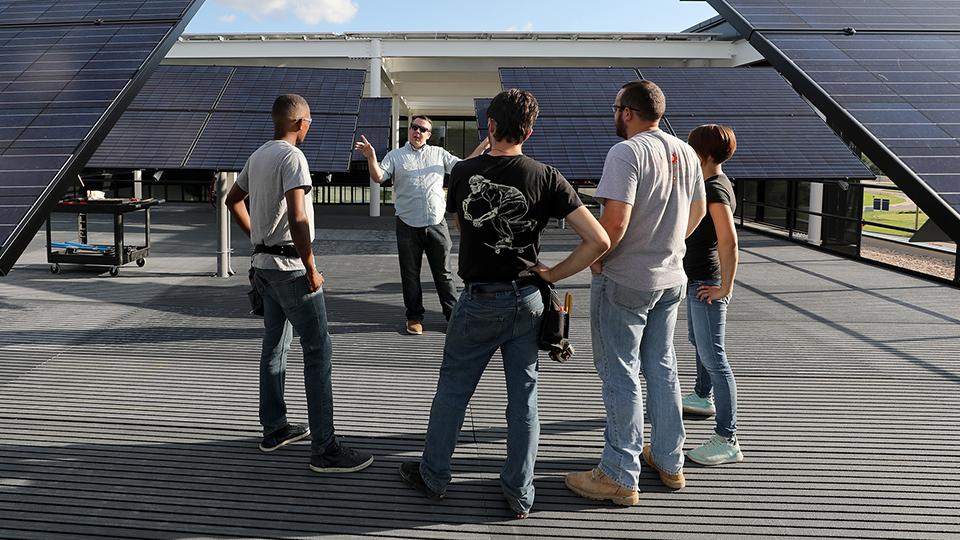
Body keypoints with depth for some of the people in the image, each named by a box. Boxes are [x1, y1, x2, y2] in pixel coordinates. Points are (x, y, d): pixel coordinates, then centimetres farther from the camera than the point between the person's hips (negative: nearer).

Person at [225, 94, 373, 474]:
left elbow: (233, 200, 25)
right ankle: (325, 449, -5)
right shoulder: (292, 157, -16)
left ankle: (274, 429, 28)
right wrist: (311, 270, -20)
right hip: (290, 266, -10)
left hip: (264, 264, 10)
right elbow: (297, 218, -26)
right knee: (317, 351, -7)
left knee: (275, 345, 17)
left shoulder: (258, 156, 12)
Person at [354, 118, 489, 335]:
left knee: (444, 273, 8)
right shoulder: (395, 156, 6)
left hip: (436, 224, 1)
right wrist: (371, 158, -26)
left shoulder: (439, 153, 12)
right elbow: (378, 177, -7)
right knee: (410, 275, 8)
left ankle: (453, 313, 19)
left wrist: (484, 145, 1)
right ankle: (414, 317, 20)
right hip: (408, 226, -1)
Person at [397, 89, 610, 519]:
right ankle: (519, 494, 19)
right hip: (527, 300, 1)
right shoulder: (546, 178, -9)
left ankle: (432, 476, 29)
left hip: (479, 300, 0)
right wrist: (553, 274, -5)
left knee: (453, 388, 15)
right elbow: (598, 240, -14)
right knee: (523, 397, 10)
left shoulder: (464, 173, -7)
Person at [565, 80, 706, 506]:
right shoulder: (685, 153, 6)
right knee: (661, 368, 18)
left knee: (620, 375, 1)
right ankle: (669, 462, 30)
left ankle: (619, 477, 9)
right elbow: (698, 211, 18)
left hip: (624, 280, -8)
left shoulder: (627, 152, -18)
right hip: (671, 277, 8)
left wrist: (596, 259, -10)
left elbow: (615, 220, -26)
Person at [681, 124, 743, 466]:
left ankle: (727, 441, -7)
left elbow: (729, 241, -29)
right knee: (697, 340, 29)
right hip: (697, 277, 11)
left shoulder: (715, 190, -22)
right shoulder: (713, 183, 9)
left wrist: (725, 287, -24)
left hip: (707, 282, -11)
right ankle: (702, 398, 52)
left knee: (713, 357, -10)